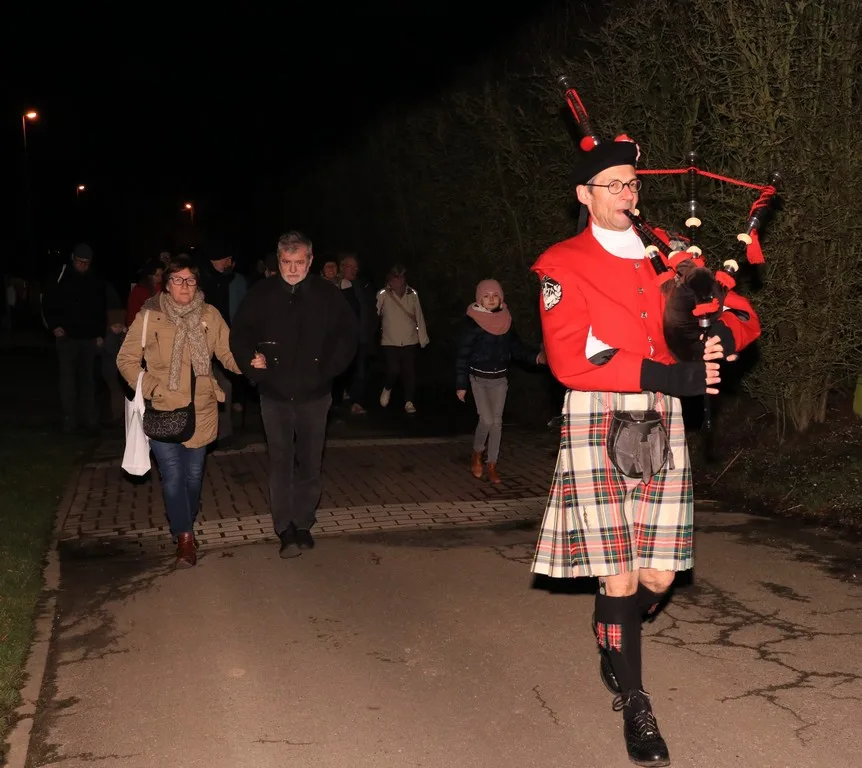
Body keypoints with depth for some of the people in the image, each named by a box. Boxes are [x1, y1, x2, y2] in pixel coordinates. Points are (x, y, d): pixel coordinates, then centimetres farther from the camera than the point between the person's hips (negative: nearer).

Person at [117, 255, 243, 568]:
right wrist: (151, 388, -13)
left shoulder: (210, 315, 0)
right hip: (163, 411, -2)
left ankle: (186, 525, 37)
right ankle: (184, 537, 12)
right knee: (172, 476, -2)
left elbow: (227, 354, 0)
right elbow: (126, 359, -2)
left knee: (194, 473, 15)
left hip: (201, 410, 3)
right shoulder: (149, 316, -7)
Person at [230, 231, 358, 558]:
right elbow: (239, 334, 5)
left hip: (314, 395, 1)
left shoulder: (328, 294, -3)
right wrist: (252, 364, -9)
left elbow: (348, 335, 5)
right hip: (275, 395, 0)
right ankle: (285, 530, 7)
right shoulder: (261, 294, -3)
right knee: (280, 463, 2)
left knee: (310, 464, 9)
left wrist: (330, 368, -5)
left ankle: (304, 525, 22)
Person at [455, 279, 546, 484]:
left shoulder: (505, 320, 2)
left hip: (500, 378, 4)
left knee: (497, 421, 3)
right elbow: (462, 355, -8)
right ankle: (477, 455, 16)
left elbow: (516, 347, 7)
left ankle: (492, 466, 11)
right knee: (486, 419, -11)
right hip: (479, 378, -4)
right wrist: (461, 385, -9)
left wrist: (536, 356, -11)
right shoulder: (472, 322, -11)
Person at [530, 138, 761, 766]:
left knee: (658, 579, 5)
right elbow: (569, 360, -12)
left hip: (662, 426, 5)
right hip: (599, 425, -4)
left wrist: (723, 336, -11)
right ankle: (633, 703, 19)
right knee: (621, 578, -3)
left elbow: (742, 315, 14)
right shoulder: (563, 264, 0)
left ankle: (613, 638, 38)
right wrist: (664, 374, -19)